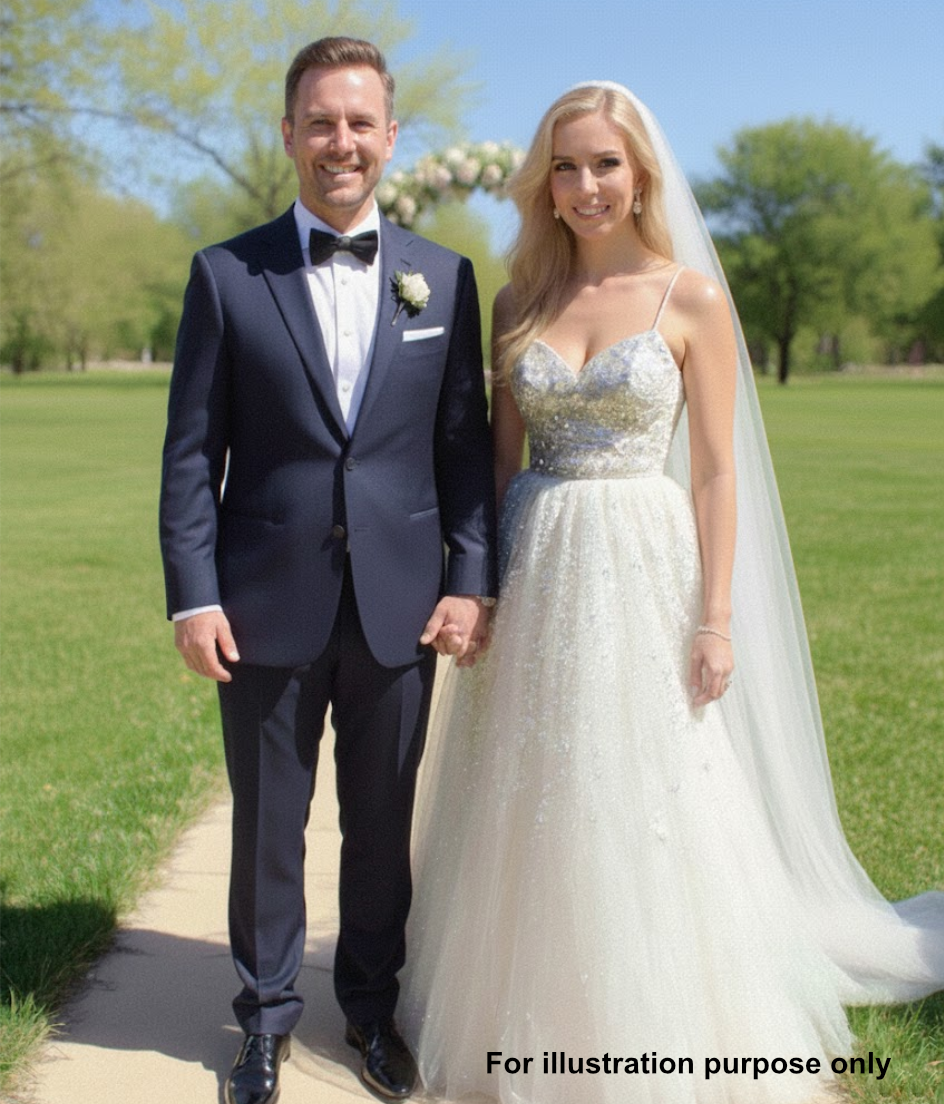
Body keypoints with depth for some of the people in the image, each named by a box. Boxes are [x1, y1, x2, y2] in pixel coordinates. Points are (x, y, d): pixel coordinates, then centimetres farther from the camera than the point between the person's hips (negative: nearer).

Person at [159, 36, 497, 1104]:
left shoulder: (443, 278, 5)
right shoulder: (226, 274, 0)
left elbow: (465, 443, 5)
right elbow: (191, 450, -1)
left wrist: (472, 579, -3)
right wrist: (192, 596, -7)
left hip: (401, 604, 1)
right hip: (269, 605, -1)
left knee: (383, 824, 14)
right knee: (266, 824, 11)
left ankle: (372, 1004, 34)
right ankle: (267, 1011, 31)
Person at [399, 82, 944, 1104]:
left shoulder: (690, 297, -4)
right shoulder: (519, 300, 6)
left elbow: (716, 471, -4)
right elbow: (502, 453, 9)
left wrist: (718, 618, -8)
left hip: (640, 573, -3)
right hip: (533, 572, 3)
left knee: (644, 812, 3)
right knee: (530, 809, 11)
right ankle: (529, 1020, 29)